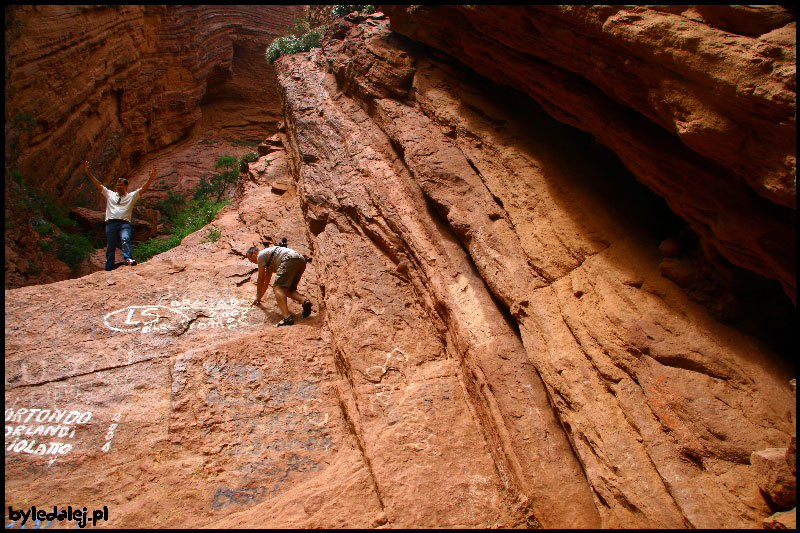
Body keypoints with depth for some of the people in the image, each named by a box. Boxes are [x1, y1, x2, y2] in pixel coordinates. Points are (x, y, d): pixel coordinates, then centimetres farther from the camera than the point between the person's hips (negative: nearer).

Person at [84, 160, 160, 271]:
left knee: (125, 239, -29)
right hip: (111, 223, 2)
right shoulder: (110, 194, 23)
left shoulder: (131, 196, 16)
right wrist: (88, 172, 16)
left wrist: (151, 178, -9)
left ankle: (128, 259, -42)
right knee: (110, 246, 0)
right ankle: (109, 269, 2)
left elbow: (143, 189, 5)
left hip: (125, 223, -2)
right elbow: (98, 184, 21)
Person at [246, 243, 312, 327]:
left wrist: (258, 297, 26)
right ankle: (304, 300, -12)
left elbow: (261, 280, 15)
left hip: (290, 259, -9)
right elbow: (266, 281, 46)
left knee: (277, 288, -13)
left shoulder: (260, 255, 12)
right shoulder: (268, 260, 38)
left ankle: (287, 317, -32)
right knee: (286, 289, 17)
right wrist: (260, 296, 55)